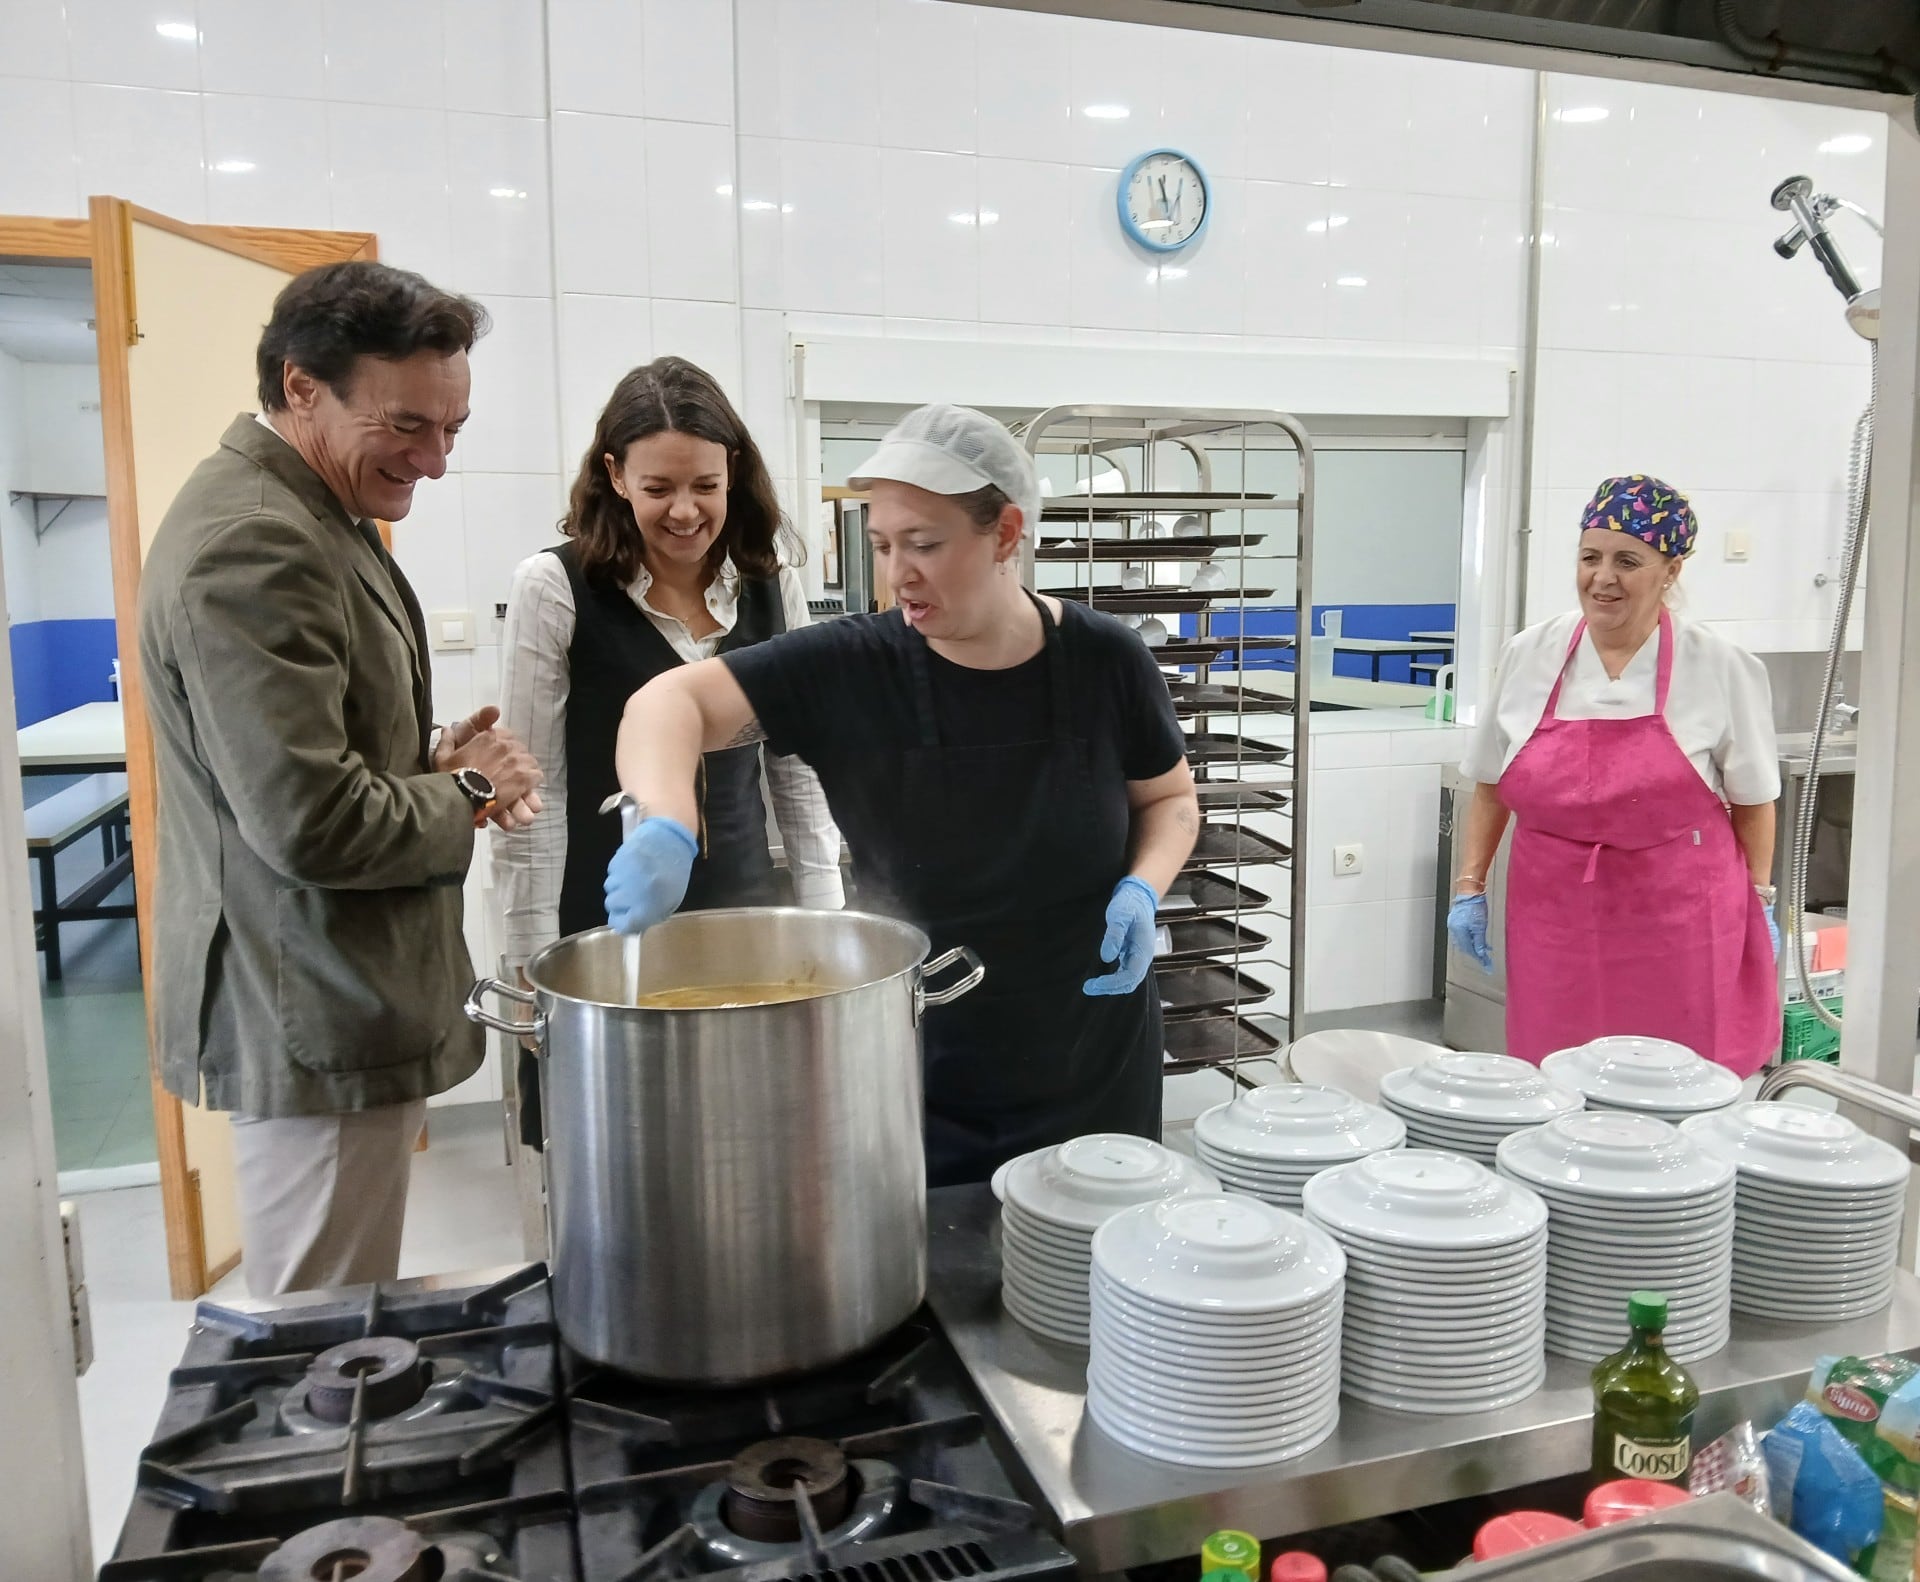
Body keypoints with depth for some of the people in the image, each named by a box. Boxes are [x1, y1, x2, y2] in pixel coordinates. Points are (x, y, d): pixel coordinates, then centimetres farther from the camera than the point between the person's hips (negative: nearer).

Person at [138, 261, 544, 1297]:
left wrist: (429, 758, 2)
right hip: (316, 1022, -10)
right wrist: (466, 795, -10)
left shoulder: (317, 515, 11)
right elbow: (313, 822, -27)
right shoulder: (252, 548, -22)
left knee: (343, 1329, 23)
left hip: (345, 1003, 10)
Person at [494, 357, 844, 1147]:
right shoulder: (555, 587, -8)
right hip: (604, 929, -3)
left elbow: (800, 776, 9)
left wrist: (827, 928, 6)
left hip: (746, 919, 3)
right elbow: (532, 796, -6)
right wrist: (534, 962, -8)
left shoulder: (774, 590, 3)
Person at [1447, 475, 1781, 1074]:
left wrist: (1759, 902, 6)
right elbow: (1491, 787, 10)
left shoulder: (1723, 669, -4)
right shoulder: (1529, 655, 1)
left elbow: (1752, 801, 5)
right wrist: (1470, 886, 6)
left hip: (1679, 928, -2)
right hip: (1555, 924, 2)